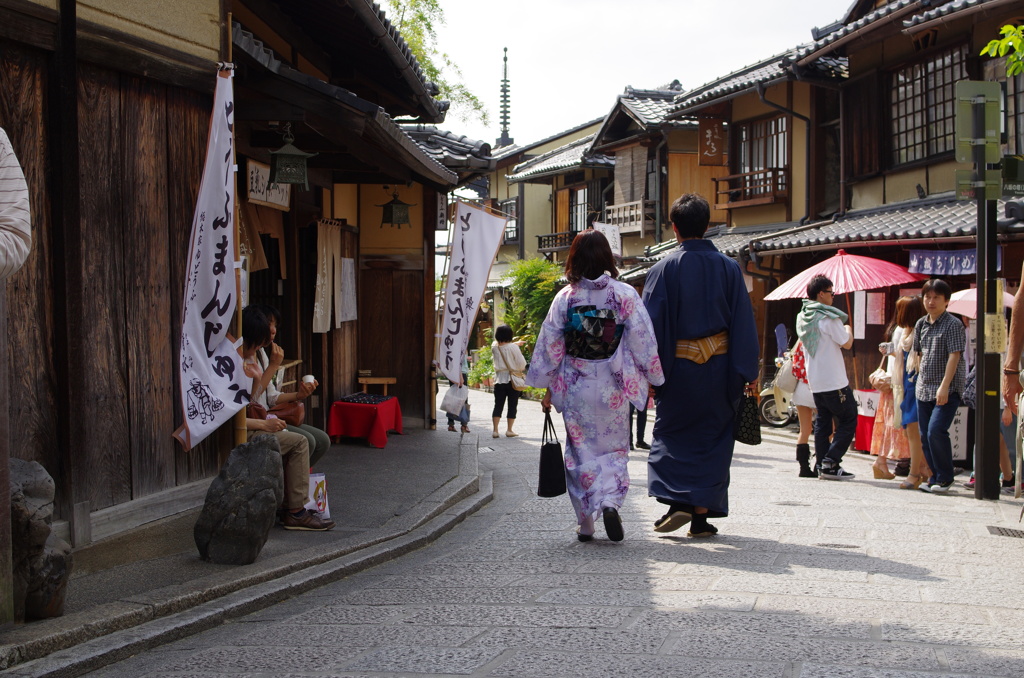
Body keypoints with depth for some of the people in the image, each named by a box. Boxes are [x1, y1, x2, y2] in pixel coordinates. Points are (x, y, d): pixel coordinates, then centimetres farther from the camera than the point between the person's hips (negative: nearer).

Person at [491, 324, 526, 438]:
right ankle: (509, 430, 7)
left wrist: (516, 344, 30)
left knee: (498, 405, 6)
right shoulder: (513, 347, -12)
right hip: (513, 380, -3)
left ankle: (495, 430, -1)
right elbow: (522, 363, -10)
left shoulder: (494, 347, 0)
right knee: (512, 405, 6)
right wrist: (520, 369, 12)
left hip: (499, 380, 3)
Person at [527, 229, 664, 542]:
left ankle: (586, 522, 13)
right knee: (614, 448, 11)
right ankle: (611, 502, -13)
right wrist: (651, 379, 6)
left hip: (575, 388, 1)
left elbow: (550, 345, 0)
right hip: (612, 387, 0)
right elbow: (644, 341, -5)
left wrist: (548, 389, 9)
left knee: (581, 451, 10)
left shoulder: (565, 297, -3)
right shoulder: (625, 294, -5)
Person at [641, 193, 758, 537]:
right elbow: (744, 324, -1)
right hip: (718, 367, 2)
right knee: (712, 440, 9)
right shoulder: (729, 268, -1)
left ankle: (677, 503, -5)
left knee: (671, 437, 11)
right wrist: (747, 373, 4)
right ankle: (701, 515, 9)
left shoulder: (664, 269, -6)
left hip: (678, 366, -1)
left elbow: (651, 324, -8)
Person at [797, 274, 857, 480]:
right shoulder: (829, 317, -15)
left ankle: (821, 464, 8)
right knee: (848, 421, 1)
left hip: (814, 380, 8)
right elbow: (846, 343, -12)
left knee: (822, 421, 12)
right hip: (834, 380, -8)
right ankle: (830, 462, -8)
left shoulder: (802, 317, 11)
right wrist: (848, 330, 7)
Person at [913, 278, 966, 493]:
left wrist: (944, 386, -21)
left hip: (947, 389, -7)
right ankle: (935, 477, 18)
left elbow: (954, 356, -15)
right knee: (925, 435, 7)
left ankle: (945, 478, -5)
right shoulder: (921, 324, 11)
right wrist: (919, 376, 13)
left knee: (936, 431, -18)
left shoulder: (953, 325, -9)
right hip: (923, 388, 7)